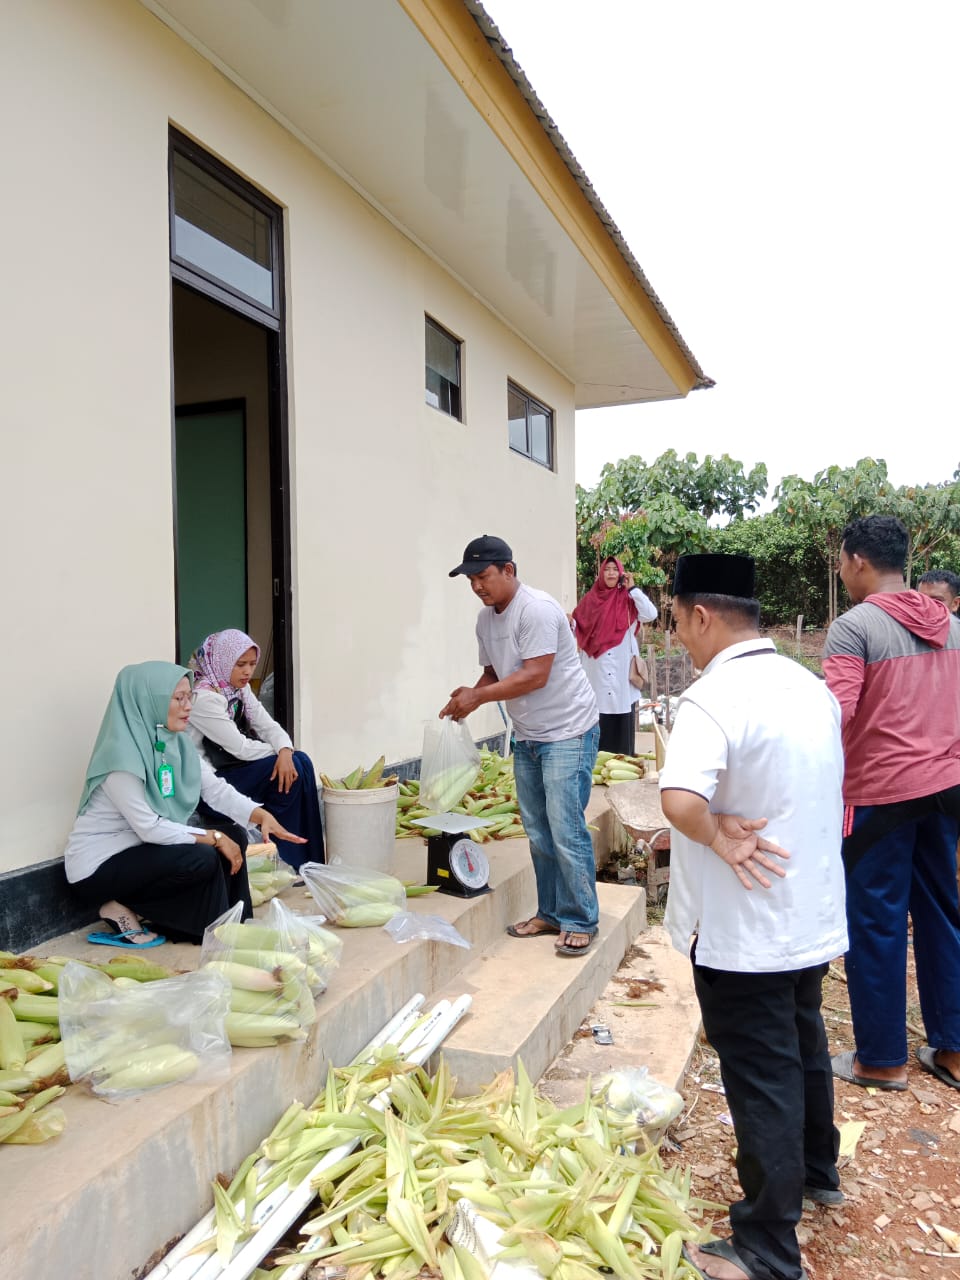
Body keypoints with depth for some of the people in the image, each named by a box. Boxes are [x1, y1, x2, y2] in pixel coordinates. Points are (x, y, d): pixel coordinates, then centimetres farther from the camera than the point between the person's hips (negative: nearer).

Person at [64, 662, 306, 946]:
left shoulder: (176, 743, 0)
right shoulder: (122, 754, -26)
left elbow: (215, 789, -2)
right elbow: (149, 827, -26)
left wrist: (262, 816, -18)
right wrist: (214, 838, -22)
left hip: (141, 850, 8)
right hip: (98, 866, -8)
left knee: (233, 835, -3)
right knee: (202, 859, -25)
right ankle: (125, 911, -4)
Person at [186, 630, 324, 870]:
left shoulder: (241, 690, 7)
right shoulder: (204, 698, -21)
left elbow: (270, 727, 1)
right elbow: (240, 747, -22)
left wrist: (285, 750, -21)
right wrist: (278, 753, -7)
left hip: (233, 768, 9)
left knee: (299, 762, -11)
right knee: (294, 769, -19)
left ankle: (309, 863, -4)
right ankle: (292, 862, -3)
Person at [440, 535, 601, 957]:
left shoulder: (537, 610, -20)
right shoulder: (486, 619, 6)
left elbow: (535, 676, -25)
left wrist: (478, 697, -22)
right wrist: (470, 696, -8)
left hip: (567, 732, -8)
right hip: (527, 736, 8)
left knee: (566, 830, -7)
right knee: (538, 832, 13)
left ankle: (580, 921, 6)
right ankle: (550, 912, 25)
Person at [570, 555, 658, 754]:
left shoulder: (628, 599, 4)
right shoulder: (590, 599, 8)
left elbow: (650, 615, -11)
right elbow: (578, 630, 10)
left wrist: (632, 589, -9)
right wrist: (569, 623, -12)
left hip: (621, 669, -1)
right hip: (596, 670, 1)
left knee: (621, 720, 1)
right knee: (597, 720, 0)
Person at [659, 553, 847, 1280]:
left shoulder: (714, 698, -25)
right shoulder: (812, 687, 3)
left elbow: (679, 801, -42)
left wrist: (717, 836, -22)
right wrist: (754, 826, 5)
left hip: (744, 933, -8)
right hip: (814, 916, 8)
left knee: (762, 1080, 6)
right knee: (805, 1048, 27)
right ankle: (817, 1173, 49)